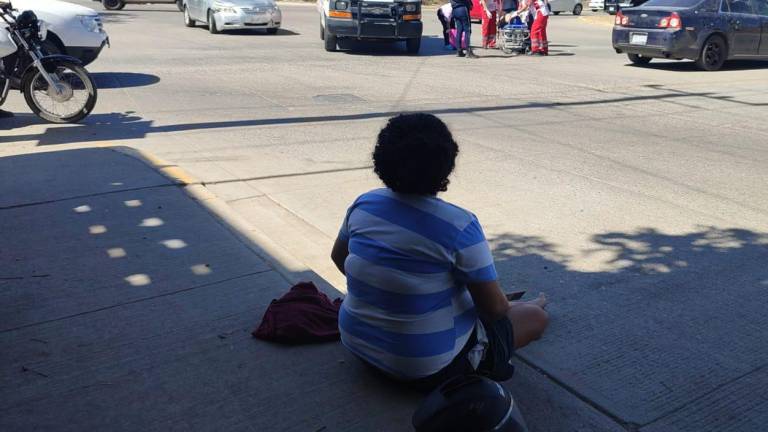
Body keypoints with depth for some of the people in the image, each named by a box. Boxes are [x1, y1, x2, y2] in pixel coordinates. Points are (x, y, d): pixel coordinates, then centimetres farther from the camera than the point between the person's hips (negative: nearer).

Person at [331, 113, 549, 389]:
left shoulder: (364, 204, -7)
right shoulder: (459, 226, -24)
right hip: (428, 368, -5)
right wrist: (527, 306, 6)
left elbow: (338, 258, 11)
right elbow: (495, 309, -18)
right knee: (536, 316, 10)